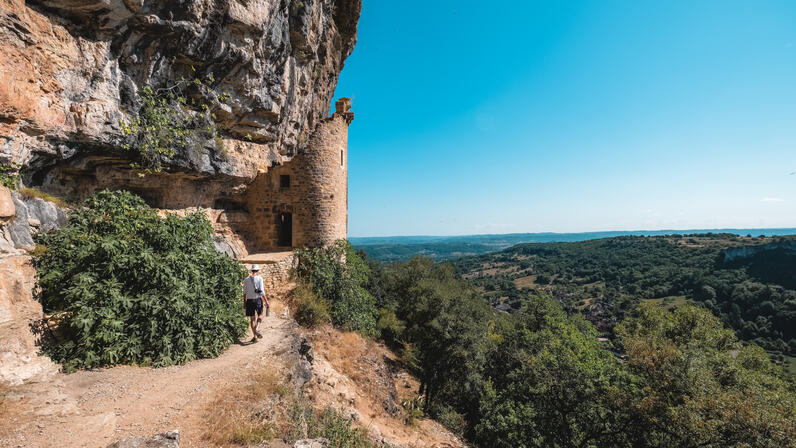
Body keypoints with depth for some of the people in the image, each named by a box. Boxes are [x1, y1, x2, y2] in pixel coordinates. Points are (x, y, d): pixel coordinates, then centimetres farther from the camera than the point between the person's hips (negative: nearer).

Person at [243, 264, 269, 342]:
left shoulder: (246, 279, 2)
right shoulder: (259, 278, -7)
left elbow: (244, 292, 6)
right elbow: (262, 291, -10)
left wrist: (244, 302, 17)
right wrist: (266, 301, -5)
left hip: (249, 300, 2)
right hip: (258, 299, -2)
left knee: (252, 319, 11)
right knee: (260, 315, 18)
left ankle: (255, 337, 13)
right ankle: (257, 329, -6)